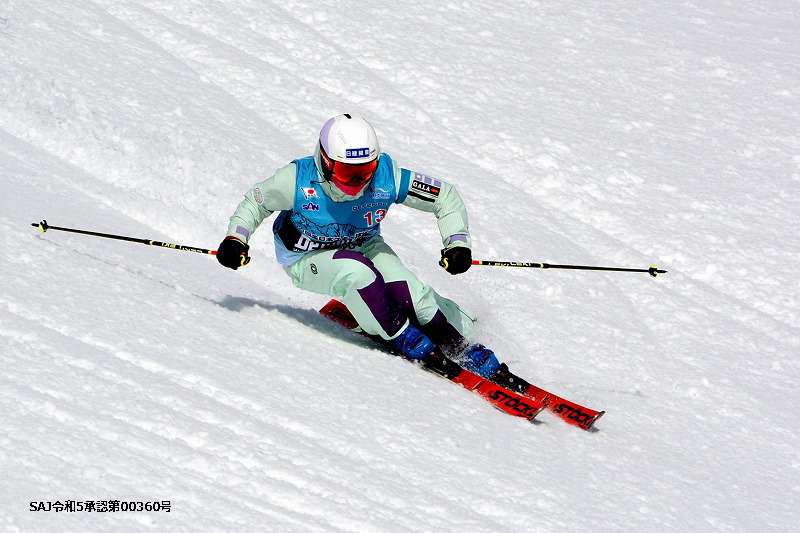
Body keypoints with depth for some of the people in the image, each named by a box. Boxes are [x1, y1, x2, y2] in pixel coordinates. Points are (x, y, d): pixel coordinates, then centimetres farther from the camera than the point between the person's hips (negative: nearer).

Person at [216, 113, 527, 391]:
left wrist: (457, 243, -26)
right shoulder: (299, 181, -28)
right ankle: (410, 343, -18)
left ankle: (471, 354, -10)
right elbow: (256, 201, -7)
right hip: (308, 260, -2)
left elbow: (445, 197, -14)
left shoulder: (387, 177, -25)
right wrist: (235, 239, -20)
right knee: (357, 272, -35)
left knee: (410, 293, -23)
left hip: (363, 247, 2)